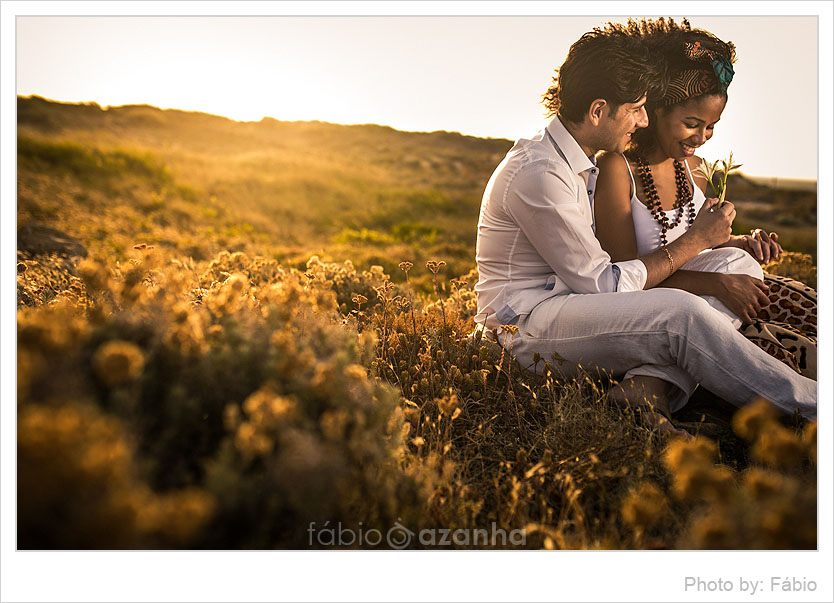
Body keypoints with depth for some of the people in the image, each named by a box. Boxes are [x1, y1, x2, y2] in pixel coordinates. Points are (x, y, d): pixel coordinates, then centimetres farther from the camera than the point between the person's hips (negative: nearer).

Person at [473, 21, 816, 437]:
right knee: (681, 313, -27)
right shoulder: (537, 174, -18)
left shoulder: (583, 164, 15)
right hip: (524, 325, -10)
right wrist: (696, 240, -7)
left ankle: (648, 388, -25)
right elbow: (604, 285, -17)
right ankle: (811, 408, -14)